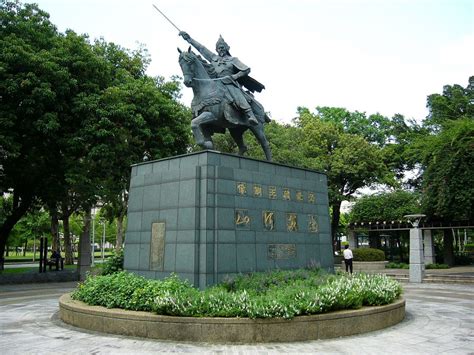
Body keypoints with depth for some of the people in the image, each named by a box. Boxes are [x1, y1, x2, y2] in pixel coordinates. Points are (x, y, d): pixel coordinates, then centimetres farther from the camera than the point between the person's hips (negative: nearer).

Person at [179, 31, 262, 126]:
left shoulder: (233, 60, 15)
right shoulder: (213, 58, 25)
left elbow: (247, 69, 9)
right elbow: (201, 48, 28)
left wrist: (234, 76, -4)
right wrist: (189, 39, 30)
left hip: (230, 83, -6)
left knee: (238, 97, -30)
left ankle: (250, 115, -43)